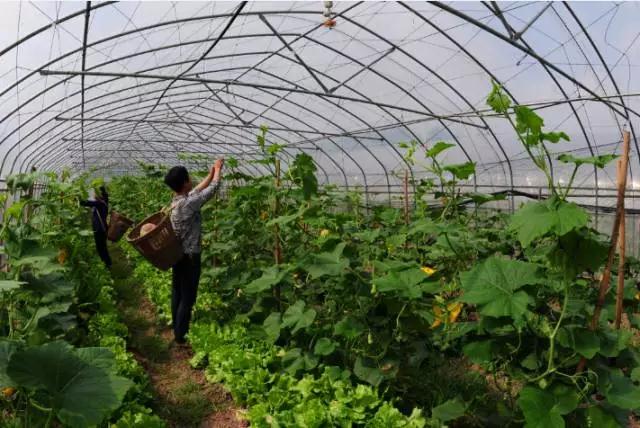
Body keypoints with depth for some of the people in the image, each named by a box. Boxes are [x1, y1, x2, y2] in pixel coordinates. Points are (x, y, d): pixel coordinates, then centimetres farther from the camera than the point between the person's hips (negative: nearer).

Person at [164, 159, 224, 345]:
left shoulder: (176, 201, 3)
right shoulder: (188, 203, -22)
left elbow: (198, 190, 18)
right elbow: (213, 188, -13)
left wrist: (210, 174, 22)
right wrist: (218, 169, 2)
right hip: (189, 256, -9)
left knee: (177, 293, 16)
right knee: (188, 297, 1)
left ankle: (176, 329, 28)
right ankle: (180, 335, 9)